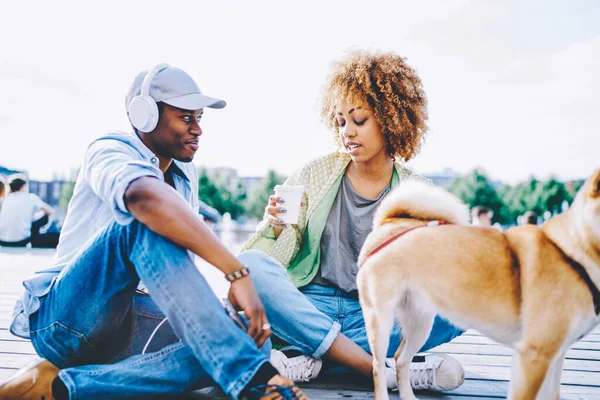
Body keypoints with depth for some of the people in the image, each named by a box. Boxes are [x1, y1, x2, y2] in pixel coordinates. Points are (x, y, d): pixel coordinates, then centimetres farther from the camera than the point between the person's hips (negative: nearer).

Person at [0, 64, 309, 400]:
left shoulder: (186, 174, 12)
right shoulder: (111, 151, -11)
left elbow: (180, 263, 10)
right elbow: (145, 197, -38)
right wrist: (238, 272, -42)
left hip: (129, 324, 7)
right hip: (68, 316, -6)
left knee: (248, 336, -21)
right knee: (147, 223, -33)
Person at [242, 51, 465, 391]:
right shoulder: (313, 175, 1)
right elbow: (269, 261, 3)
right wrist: (276, 228, -18)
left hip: (376, 312, 1)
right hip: (311, 305, 0)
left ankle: (310, 356, -25)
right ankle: (385, 370, -27)